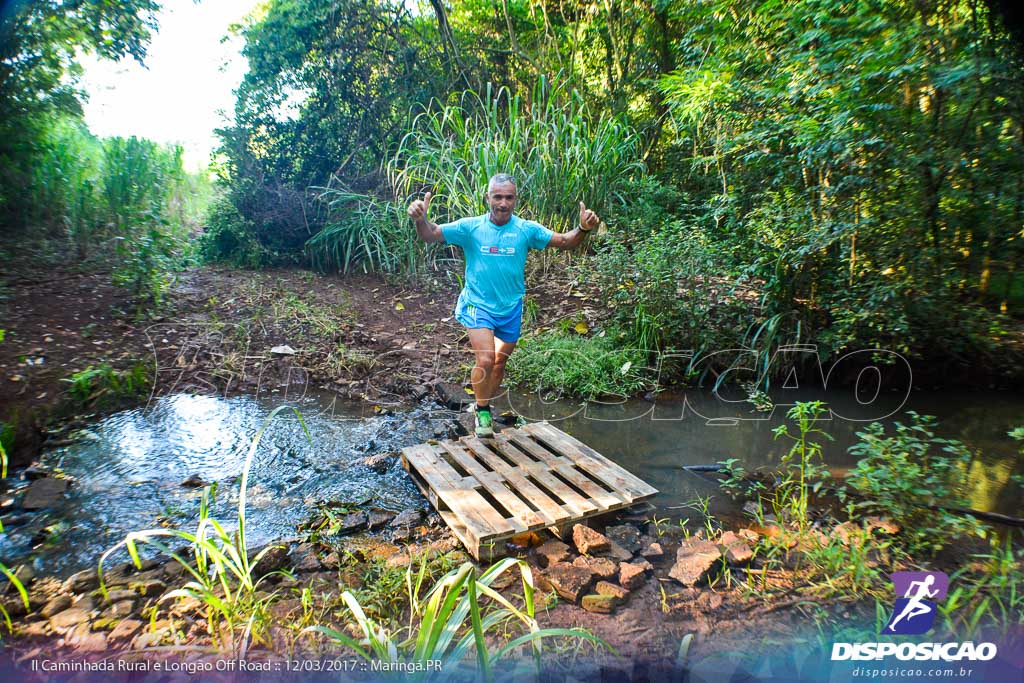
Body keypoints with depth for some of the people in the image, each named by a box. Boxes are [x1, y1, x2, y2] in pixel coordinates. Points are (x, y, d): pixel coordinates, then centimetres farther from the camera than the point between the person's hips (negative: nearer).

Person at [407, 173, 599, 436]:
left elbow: (564, 241, -4)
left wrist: (583, 228, -24)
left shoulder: (526, 229, -6)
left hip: (511, 308, 3)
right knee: (485, 360, -19)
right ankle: (482, 412, 5)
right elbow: (430, 234, -10)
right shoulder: (470, 227, -10)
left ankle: (486, 406, 39)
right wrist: (421, 218, -33)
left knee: (500, 362, 16)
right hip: (478, 305, -3)